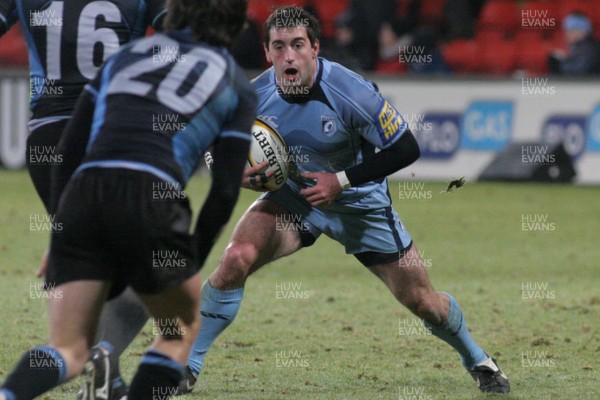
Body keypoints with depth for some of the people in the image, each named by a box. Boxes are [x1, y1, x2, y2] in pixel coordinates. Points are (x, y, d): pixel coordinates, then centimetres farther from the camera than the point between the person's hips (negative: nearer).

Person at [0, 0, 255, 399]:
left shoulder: (126, 55, 27)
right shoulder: (237, 86, 20)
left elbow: (67, 153, 19)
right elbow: (225, 190, 11)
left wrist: (59, 227, 23)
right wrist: (192, 264, 21)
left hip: (82, 192, 3)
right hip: (152, 199, -3)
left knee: (69, 350, 5)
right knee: (181, 330, 23)